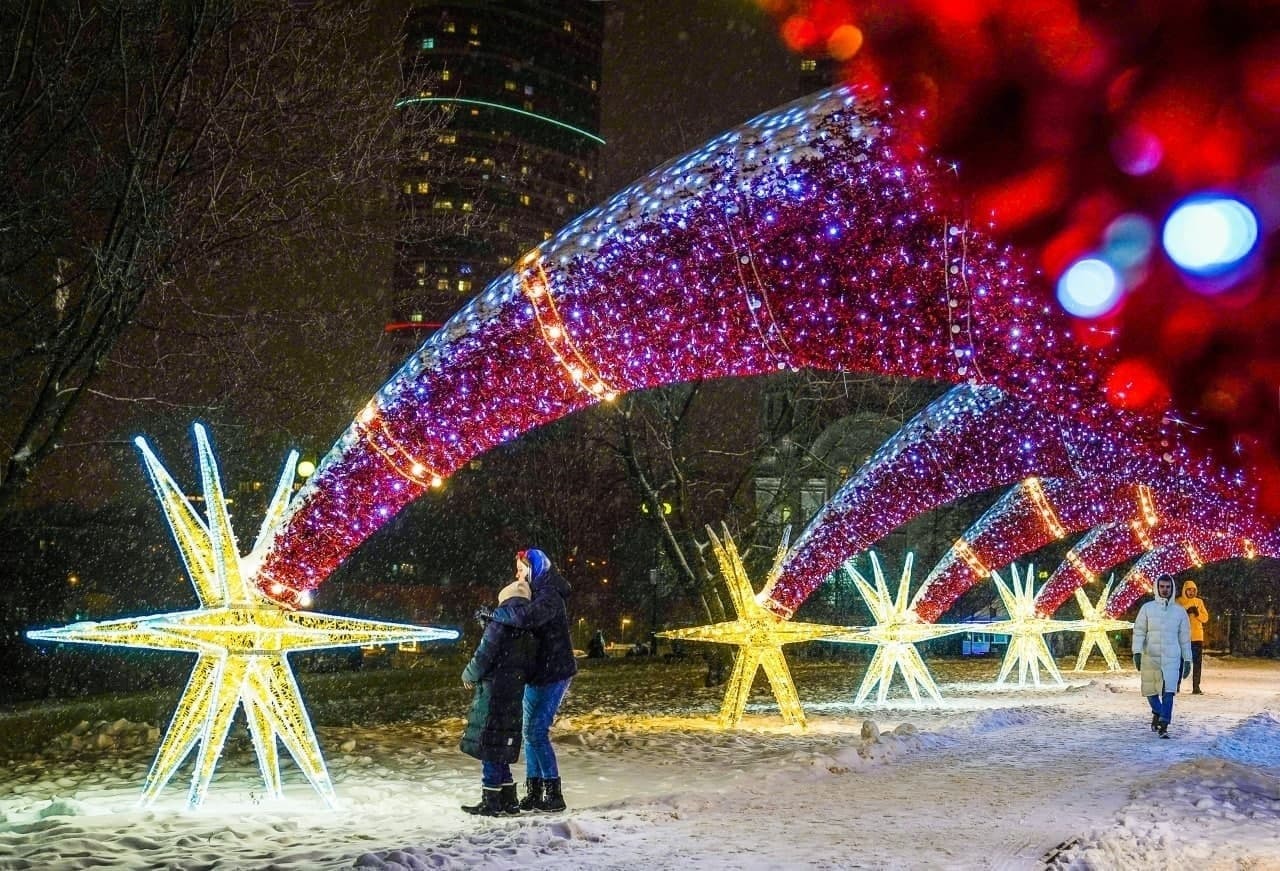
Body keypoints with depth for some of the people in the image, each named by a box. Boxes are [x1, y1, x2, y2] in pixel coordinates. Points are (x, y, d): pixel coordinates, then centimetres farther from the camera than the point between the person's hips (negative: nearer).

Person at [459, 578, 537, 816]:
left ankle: (491, 802, -1)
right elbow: (529, 664, 11)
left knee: (489, 745, -2)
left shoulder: (501, 620, -9)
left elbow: (485, 653, -13)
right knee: (501, 747, 16)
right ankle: (508, 799, 18)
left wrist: (469, 676, 1)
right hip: (515, 694, 8)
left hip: (494, 689, -8)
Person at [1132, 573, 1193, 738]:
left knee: (1168, 692, -14)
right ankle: (1157, 712, 38)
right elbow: (1139, 631, 0)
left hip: (1172, 658, -1)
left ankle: (1163, 726, -14)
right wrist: (1137, 652, -12)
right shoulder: (1147, 608, 4)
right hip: (1150, 657, 1)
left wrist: (1187, 660, 9)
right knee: (1150, 690, 10)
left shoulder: (1179, 612, 7)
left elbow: (1185, 638, 11)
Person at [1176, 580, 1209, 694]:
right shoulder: (1179, 602, 0)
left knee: (1197, 663, 2)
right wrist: (1186, 613, -20)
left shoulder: (1199, 602, 9)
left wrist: (1197, 613, -13)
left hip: (1197, 637, 3)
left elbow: (1205, 618, 6)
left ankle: (1196, 687, 5)